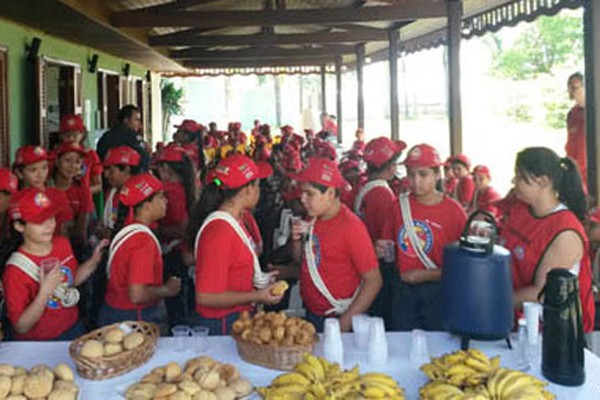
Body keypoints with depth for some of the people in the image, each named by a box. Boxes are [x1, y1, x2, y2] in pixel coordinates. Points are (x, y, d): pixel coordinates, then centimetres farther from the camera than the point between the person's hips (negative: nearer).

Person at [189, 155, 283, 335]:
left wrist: (261, 279, 9)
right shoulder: (219, 230, -24)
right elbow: (206, 297, -25)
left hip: (240, 318, 9)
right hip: (222, 325, -9)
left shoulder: (235, 220, 6)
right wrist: (257, 297, -21)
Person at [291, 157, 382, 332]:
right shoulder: (313, 221, 3)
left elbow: (373, 281, -18)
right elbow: (301, 260, 17)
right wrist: (297, 240, -4)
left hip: (336, 319, -6)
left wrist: (345, 323, -19)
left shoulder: (351, 226, -18)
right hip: (310, 315, 7)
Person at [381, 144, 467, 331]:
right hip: (403, 289, 3)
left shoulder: (453, 210, -7)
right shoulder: (400, 205, 4)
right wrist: (381, 250, -4)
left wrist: (425, 275, -14)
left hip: (437, 291, -3)